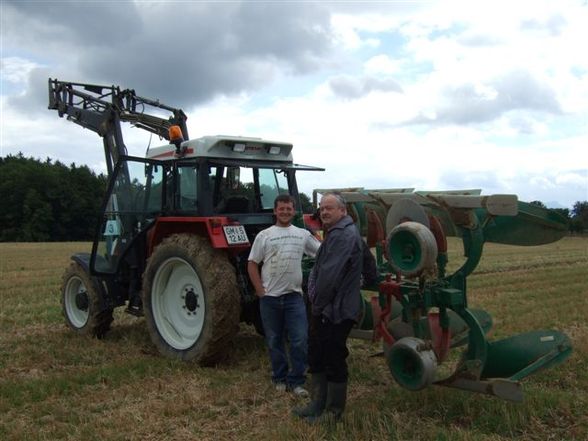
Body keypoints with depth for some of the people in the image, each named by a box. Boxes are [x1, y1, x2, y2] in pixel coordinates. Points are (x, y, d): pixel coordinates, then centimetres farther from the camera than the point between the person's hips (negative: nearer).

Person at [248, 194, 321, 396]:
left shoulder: (303, 234, 6)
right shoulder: (264, 235, 0)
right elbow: (252, 265, 1)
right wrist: (260, 291, -6)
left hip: (294, 296, 1)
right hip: (270, 297, -1)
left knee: (300, 340, -3)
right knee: (274, 341, 10)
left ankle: (296, 381, 12)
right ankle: (280, 378, 26)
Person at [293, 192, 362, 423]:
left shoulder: (344, 235, -20)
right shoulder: (335, 233, 16)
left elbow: (330, 275, -25)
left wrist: (318, 303, -15)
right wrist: (315, 299, 9)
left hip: (335, 311, -10)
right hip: (323, 309, 10)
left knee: (334, 362, 3)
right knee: (317, 358, 18)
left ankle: (333, 412, 17)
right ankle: (317, 405, 30)